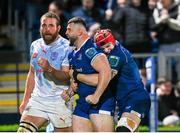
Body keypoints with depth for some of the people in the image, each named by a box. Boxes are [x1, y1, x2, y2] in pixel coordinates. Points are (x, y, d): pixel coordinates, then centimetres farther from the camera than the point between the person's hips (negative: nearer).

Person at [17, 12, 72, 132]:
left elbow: (67, 76, -17)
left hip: (60, 102, -5)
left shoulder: (67, 47, -8)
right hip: (38, 99, 5)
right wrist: (25, 100, 21)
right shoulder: (35, 45, 12)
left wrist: (50, 69, -35)